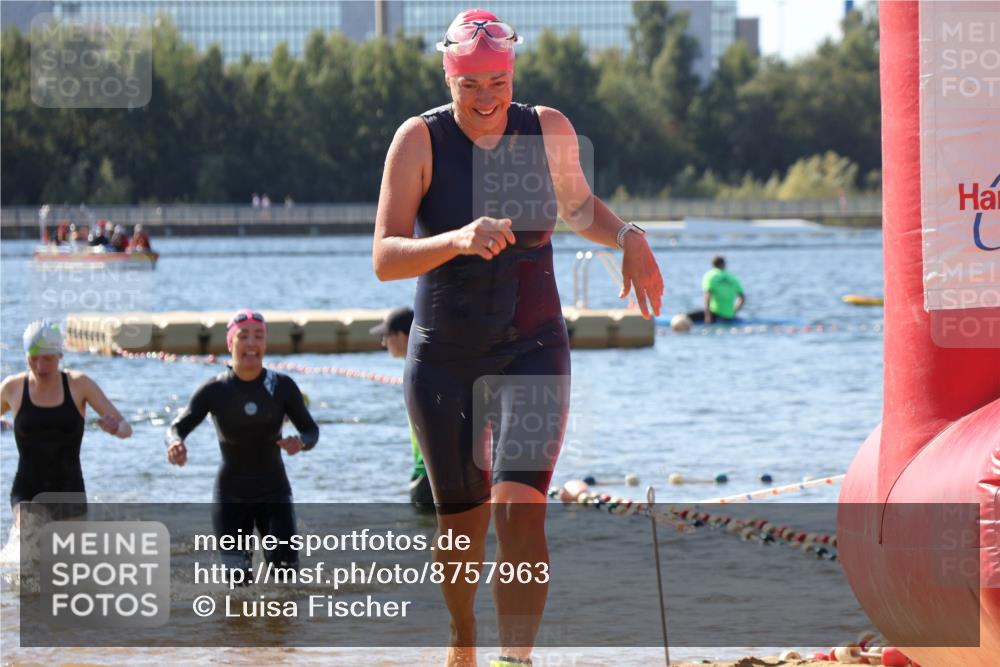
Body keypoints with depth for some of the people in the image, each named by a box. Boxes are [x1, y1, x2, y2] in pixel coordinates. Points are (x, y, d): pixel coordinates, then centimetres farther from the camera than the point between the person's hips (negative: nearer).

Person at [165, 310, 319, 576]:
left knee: (286, 570, -10)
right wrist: (175, 443, -35)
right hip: (231, 496, -1)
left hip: (274, 493, 1)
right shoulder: (215, 390, -9)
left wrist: (301, 442, -29)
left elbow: (311, 430, -3)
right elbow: (178, 426, -9)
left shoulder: (281, 386, -7)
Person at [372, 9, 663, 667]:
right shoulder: (421, 140, -10)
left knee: (519, 509, -19)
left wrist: (627, 237, 2)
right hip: (444, 358, 0)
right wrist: (458, 240, -34)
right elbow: (385, 258, -17)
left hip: (533, 349, 0)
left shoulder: (549, 130, -1)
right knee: (462, 519, 12)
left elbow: (577, 205, 21)